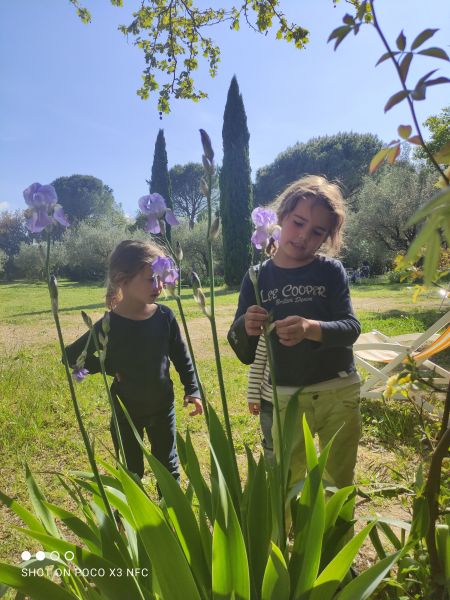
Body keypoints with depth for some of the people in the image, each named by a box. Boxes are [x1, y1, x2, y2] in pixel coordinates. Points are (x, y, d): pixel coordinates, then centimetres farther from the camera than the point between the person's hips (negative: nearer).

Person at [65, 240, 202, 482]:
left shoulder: (164, 316, -11)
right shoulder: (109, 325, -20)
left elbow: (181, 355, 1)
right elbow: (72, 357, -9)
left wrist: (192, 389, -2)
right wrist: (112, 368, -13)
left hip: (162, 407, 3)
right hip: (126, 410, -2)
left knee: (168, 466, 20)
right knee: (131, 473, 17)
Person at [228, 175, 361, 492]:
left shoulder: (332, 271, -5)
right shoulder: (259, 278, -4)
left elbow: (351, 328, -15)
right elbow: (245, 353, -6)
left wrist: (311, 329, -35)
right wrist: (245, 327, -29)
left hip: (339, 393, 0)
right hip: (287, 398, 0)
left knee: (340, 482, 18)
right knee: (288, 485, 11)